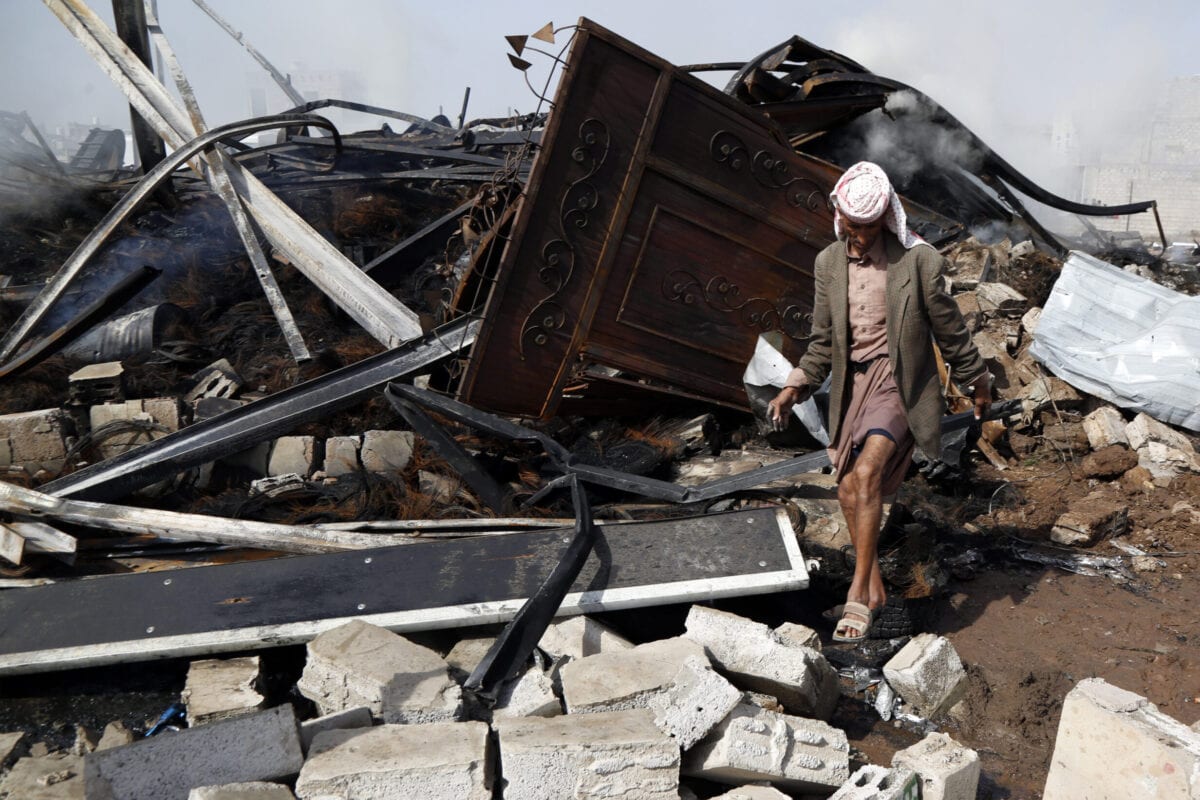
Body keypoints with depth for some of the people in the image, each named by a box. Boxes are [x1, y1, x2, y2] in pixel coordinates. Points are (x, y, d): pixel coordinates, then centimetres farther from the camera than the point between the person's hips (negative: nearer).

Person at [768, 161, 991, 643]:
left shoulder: (917, 260, -9)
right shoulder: (828, 263, 3)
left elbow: (949, 328, 0)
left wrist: (977, 382, 9)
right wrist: (797, 386, 3)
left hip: (899, 383, -5)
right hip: (852, 383, 5)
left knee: (867, 474, -23)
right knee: (850, 489, 5)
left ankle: (858, 594, -14)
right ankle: (874, 586, 25)